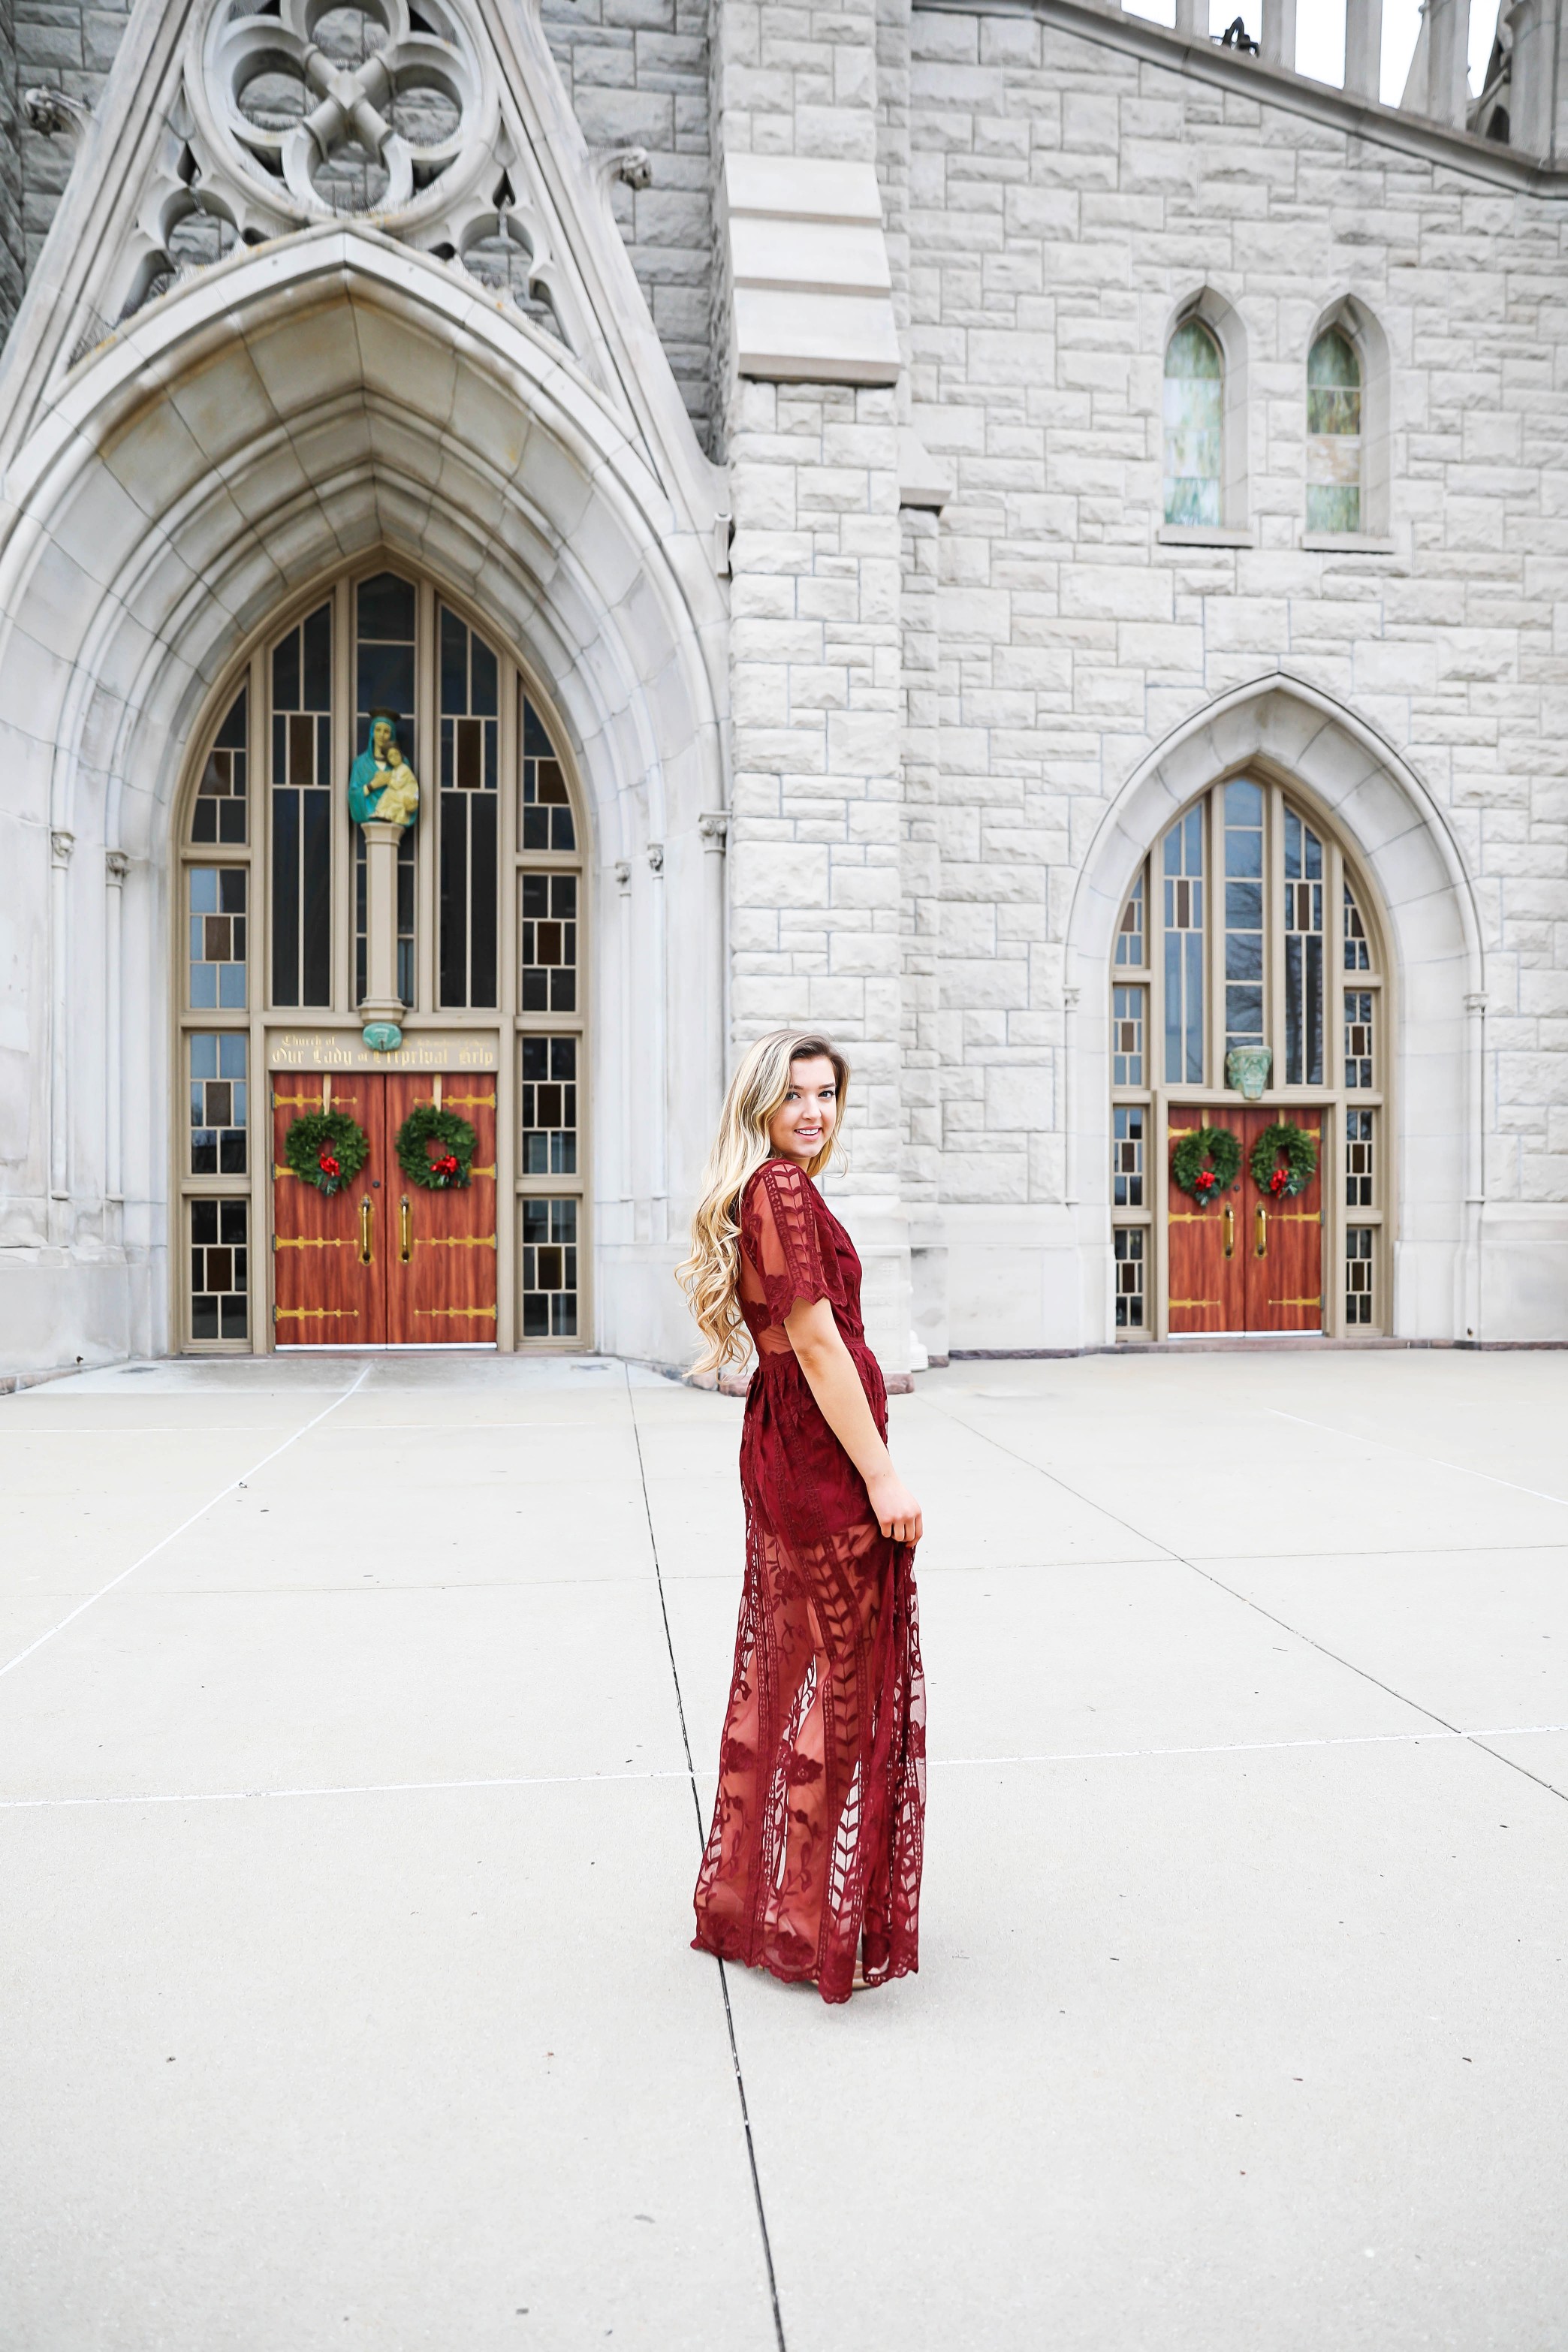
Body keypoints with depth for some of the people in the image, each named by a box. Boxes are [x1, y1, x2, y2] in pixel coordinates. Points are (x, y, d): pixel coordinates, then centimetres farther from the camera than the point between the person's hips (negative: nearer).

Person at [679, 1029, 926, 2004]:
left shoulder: (759, 1193, 15)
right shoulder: (785, 1190, -15)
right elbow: (818, 1345, -20)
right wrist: (883, 1476, -18)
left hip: (782, 1450, 10)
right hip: (823, 1458, -10)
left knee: (784, 1678, 18)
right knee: (843, 1686, 2)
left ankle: (748, 1903, 31)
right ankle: (819, 1926, 15)